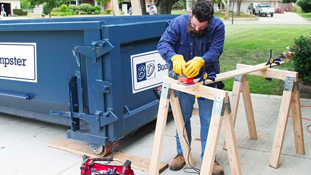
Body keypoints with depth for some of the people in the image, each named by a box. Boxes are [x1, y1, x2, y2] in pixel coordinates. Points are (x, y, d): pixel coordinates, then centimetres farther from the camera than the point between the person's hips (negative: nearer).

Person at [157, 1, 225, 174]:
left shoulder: (218, 26, -15)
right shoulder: (178, 23, -16)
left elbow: (215, 50, -23)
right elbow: (163, 44, -22)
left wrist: (199, 61, -43)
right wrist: (175, 58, -43)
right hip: (182, 77, 1)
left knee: (208, 119, 2)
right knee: (183, 116, 11)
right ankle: (182, 153, 27)